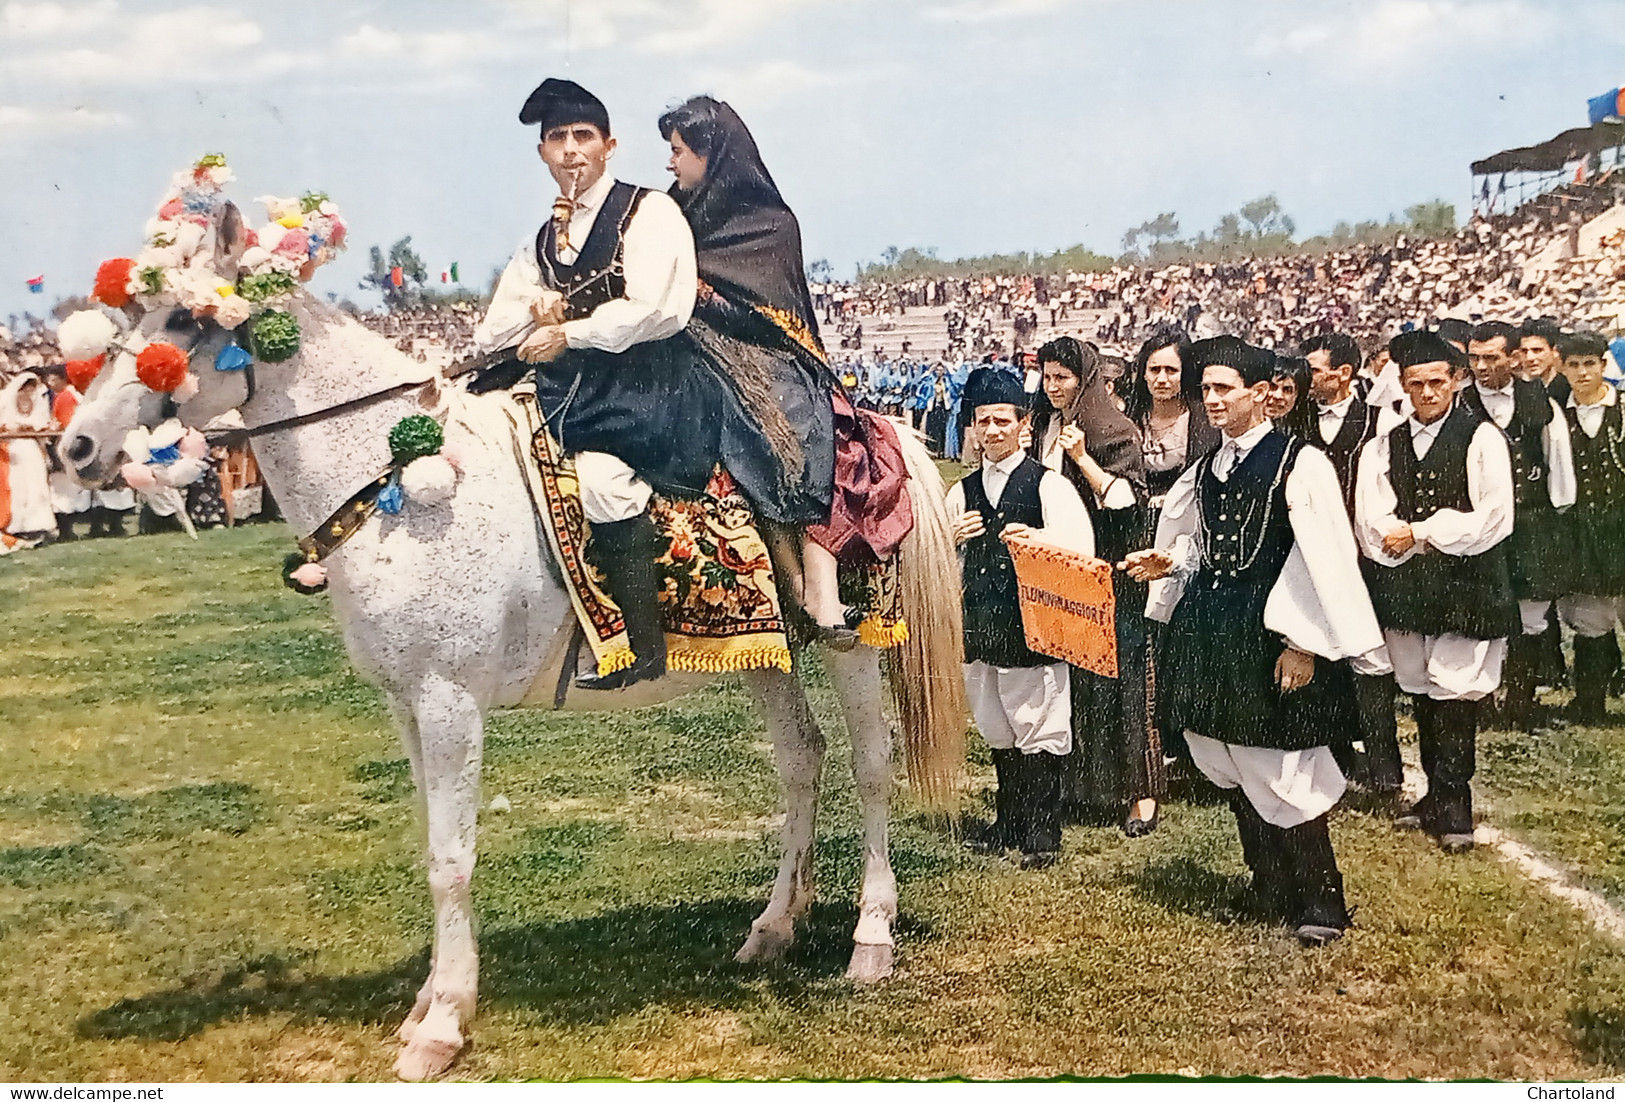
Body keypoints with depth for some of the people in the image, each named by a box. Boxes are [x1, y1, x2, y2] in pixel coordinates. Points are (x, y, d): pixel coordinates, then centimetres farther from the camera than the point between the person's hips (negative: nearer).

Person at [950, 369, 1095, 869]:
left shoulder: (1048, 484, -3)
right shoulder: (963, 491, 13)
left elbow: (1080, 549, -12)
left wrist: (1035, 537, -28)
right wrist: (953, 536, -4)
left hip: (1032, 626, -5)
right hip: (979, 628, 6)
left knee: (1038, 730, -1)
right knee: (998, 732, 15)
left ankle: (1043, 835, 8)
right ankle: (1009, 824, 28)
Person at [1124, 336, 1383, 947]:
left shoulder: (1300, 463, -11)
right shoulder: (1207, 469, 11)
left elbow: (1324, 560, -14)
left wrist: (1303, 644, -17)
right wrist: (1166, 564, 3)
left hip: (1269, 632, -7)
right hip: (1210, 629, 7)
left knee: (1280, 770, -3)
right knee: (1234, 769, 14)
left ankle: (1319, 903, 10)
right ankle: (1271, 892, 29)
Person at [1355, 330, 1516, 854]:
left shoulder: (1482, 438, -1)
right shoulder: (1384, 446, 10)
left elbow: (1493, 517, -11)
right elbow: (1371, 525, 0)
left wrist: (1418, 532, -9)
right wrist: (1423, 539, -14)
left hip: (1465, 586, -4)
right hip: (1404, 589, 4)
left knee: (1454, 692, -4)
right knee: (1422, 692, 10)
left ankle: (1452, 805, 6)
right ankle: (1440, 796, 22)